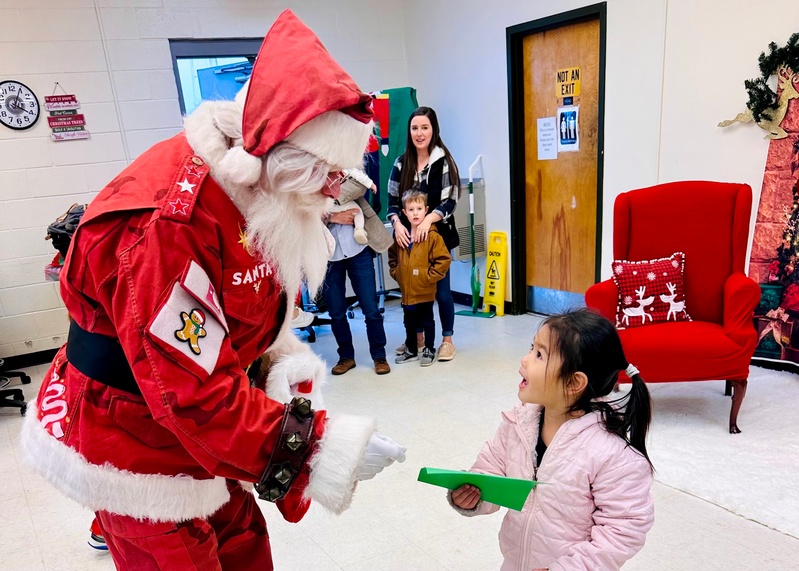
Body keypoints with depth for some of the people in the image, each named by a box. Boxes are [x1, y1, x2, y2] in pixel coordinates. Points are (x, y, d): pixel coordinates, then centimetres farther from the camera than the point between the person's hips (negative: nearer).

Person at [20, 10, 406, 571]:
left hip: (191, 437, 7)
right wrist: (328, 449, -31)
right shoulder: (167, 223, -32)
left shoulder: (264, 199, -4)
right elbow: (196, 396, -33)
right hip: (135, 452, -7)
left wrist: (288, 363, -13)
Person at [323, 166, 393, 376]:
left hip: (358, 251, -1)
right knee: (336, 313, 9)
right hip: (328, 258, 1)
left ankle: (379, 356, 19)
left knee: (371, 309, 3)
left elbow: (361, 183, -18)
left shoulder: (342, 172, 4)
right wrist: (331, 217, -19)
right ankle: (346, 356, 28)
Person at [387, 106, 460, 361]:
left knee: (441, 289, 4)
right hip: (408, 236, 4)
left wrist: (428, 219, -24)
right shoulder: (401, 163, 6)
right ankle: (416, 337, 29)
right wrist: (397, 223, -13)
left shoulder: (444, 161, -6)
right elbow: (392, 201, 5)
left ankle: (447, 340, 20)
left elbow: (450, 202, -10)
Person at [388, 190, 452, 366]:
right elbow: (392, 257, 19)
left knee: (427, 321, 10)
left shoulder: (432, 236, -14)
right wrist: (396, 273, 8)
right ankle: (411, 350, 34)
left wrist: (429, 276, -15)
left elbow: (444, 260, -16)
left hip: (425, 291, -5)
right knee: (409, 322, 18)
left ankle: (429, 350, 26)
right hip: (406, 290, 5)